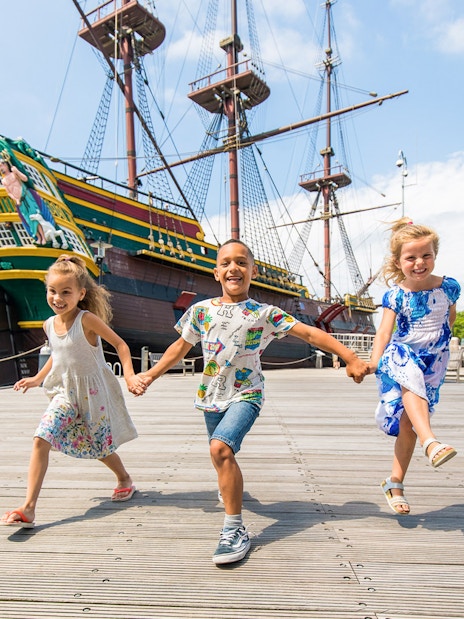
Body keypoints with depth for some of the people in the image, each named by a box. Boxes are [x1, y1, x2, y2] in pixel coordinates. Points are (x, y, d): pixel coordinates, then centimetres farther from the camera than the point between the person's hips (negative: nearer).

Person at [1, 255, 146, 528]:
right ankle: (28, 508, 0)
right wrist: (38, 378, 14)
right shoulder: (49, 325, -1)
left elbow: (120, 343, -15)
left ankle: (125, 479, 42)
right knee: (41, 440, -11)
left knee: (101, 445, 12)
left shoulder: (87, 320, -21)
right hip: (64, 392, 5)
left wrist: (130, 375, -25)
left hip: (92, 391, -4)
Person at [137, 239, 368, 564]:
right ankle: (230, 486, 57)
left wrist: (351, 358, -14)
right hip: (212, 395, 4)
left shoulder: (264, 314, -8)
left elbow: (310, 333, -10)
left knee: (220, 448, -26)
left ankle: (235, 530, -12)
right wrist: (151, 375, 11)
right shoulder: (201, 310, 0)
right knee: (221, 454, 21)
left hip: (246, 394, -4)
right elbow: (181, 346, 12)